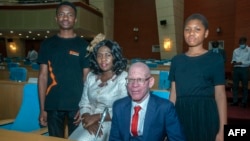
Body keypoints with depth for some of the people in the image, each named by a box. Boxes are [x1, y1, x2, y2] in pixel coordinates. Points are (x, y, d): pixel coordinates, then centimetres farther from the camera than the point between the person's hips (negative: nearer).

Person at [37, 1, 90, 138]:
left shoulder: (83, 45, 1)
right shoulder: (47, 44, 4)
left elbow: (87, 78, 0)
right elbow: (43, 76, 4)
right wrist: (42, 108, -1)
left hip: (77, 105, -1)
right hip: (53, 105, 1)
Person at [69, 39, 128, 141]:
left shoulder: (123, 77, -7)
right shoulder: (91, 76, 10)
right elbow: (84, 104, 7)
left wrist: (97, 117, -13)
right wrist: (89, 120, -11)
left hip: (110, 124, -5)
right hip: (90, 122, 5)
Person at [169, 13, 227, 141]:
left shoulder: (215, 59, -2)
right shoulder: (177, 60, 7)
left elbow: (220, 95, -5)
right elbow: (173, 93, 8)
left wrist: (222, 130, -9)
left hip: (205, 115, -3)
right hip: (181, 115, 3)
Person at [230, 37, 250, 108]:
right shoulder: (235, 50, 13)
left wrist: (241, 63, -20)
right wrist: (233, 62, -7)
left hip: (244, 69, -4)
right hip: (236, 69, 4)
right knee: (235, 85, 7)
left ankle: (244, 102, 13)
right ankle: (235, 101, 16)